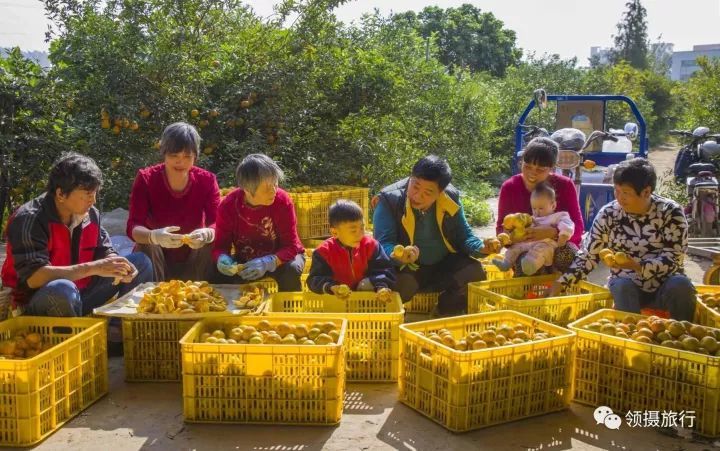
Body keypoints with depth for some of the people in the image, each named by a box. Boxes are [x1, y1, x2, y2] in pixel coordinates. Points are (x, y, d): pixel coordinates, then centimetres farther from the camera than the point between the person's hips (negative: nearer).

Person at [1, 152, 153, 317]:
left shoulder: (91, 214, 0)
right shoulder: (29, 219, -20)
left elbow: (105, 252, 10)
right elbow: (33, 277, -29)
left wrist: (118, 265, -15)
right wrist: (93, 268, -33)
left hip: (80, 295, 7)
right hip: (36, 304, -7)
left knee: (141, 263, 3)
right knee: (63, 290, -41)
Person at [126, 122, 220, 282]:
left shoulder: (207, 180, -9)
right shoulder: (145, 179, -13)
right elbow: (133, 227, -21)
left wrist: (206, 234, -42)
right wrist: (154, 236, -44)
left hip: (193, 259, 1)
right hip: (156, 256, -1)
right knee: (147, 247, -31)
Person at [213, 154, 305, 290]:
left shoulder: (282, 201, -25)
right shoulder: (228, 206, -19)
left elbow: (291, 245, -23)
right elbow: (221, 246, -12)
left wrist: (267, 263, -43)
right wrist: (223, 259, -38)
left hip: (281, 257, -1)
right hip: (245, 259, 2)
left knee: (290, 270, -34)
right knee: (219, 276, -24)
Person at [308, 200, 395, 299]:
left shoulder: (371, 245, -9)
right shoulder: (324, 251, -14)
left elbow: (383, 269, -11)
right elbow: (315, 279, -20)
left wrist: (382, 286, -35)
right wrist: (332, 287, -41)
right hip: (336, 299, -1)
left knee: (368, 283, -28)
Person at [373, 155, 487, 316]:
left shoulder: (451, 198, -5)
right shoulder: (390, 199, -17)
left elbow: (464, 236, 2)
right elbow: (384, 244, -24)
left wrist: (482, 248, -20)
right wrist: (400, 256, -46)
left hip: (445, 265, 4)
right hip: (408, 269, -4)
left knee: (476, 272, -18)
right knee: (402, 283, -35)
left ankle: (443, 315, 2)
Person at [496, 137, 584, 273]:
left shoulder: (565, 186, -9)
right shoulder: (509, 187, -7)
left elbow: (578, 228, -15)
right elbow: (501, 228, -4)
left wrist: (552, 232, -36)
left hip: (560, 245, 1)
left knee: (568, 253, -33)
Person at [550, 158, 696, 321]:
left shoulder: (670, 212, -9)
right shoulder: (608, 214, -5)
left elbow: (672, 258, -15)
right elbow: (588, 256, -1)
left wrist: (637, 266, -31)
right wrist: (561, 283, -12)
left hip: (665, 285, 0)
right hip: (626, 287, 1)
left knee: (680, 285, -31)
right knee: (621, 285, -31)